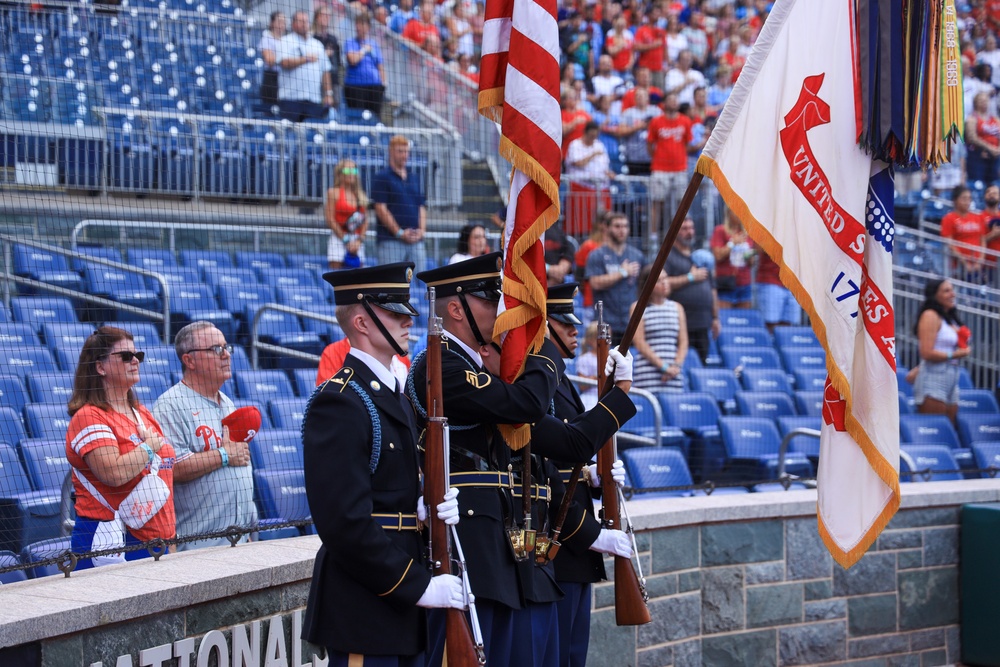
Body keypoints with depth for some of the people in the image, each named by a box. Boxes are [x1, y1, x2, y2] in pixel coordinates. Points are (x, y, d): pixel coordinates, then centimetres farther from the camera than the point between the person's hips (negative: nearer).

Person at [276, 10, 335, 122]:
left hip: (314, 100, 4)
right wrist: (305, 59, -12)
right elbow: (284, 63, -12)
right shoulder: (286, 42, 5)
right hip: (290, 97, -4)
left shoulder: (317, 44, 20)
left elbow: (326, 71, 18)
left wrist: (328, 94, 10)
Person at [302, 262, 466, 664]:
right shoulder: (338, 404, -15)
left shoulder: (391, 396, 16)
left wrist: (430, 507, -3)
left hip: (404, 612, 9)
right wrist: (419, 587, -20)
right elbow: (345, 521, -22)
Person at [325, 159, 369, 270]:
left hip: (357, 242, 5)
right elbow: (330, 220, -6)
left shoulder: (360, 195, 14)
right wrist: (346, 240, -9)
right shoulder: (334, 192, 0)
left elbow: (365, 221, 10)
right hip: (338, 238, -5)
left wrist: (359, 240, -4)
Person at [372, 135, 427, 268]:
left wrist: (421, 230, 1)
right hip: (390, 241, -6)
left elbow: (421, 208, 19)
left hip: (416, 241, 6)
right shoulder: (382, 178, 0)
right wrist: (400, 233, -13)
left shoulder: (414, 179, 19)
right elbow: (381, 210, -8)